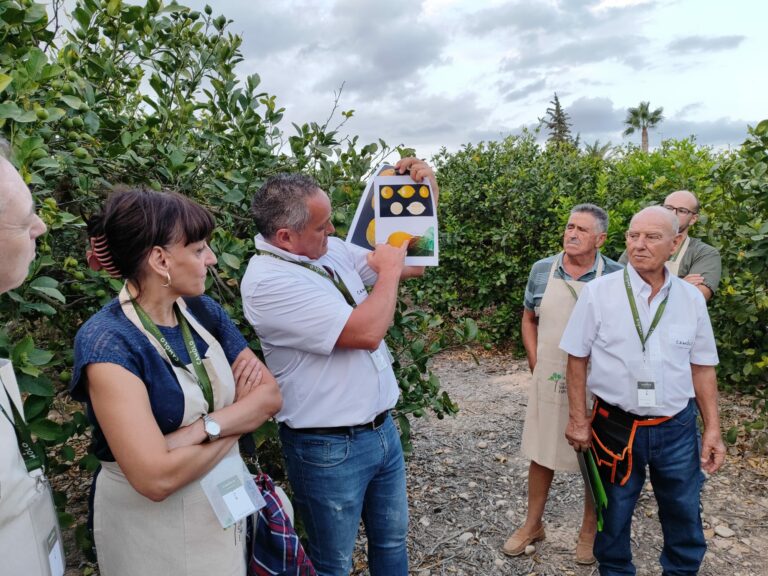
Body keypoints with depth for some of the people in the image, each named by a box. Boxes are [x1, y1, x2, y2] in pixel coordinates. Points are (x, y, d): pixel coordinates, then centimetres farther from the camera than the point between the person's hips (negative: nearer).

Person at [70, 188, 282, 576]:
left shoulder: (204, 311, -4)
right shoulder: (106, 342, -23)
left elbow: (269, 395, -7)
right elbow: (156, 478, -29)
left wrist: (203, 429, -23)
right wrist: (236, 423, -15)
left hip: (226, 502, 6)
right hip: (153, 526, -6)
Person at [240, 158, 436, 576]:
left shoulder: (331, 250, 1)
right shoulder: (267, 282, -24)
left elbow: (409, 266, 12)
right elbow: (367, 332, -29)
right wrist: (388, 271, -13)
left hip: (382, 429, 8)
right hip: (329, 449, -7)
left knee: (391, 539, 25)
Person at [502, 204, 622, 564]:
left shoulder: (616, 276, -8)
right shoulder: (542, 270, 1)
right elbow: (528, 320, 11)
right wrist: (535, 361, 2)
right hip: (548, 379, 2)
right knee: (541, 453, 13)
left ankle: (590, 529, 34)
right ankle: (533, 524, 32)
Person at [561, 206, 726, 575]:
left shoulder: (691, 298, -2)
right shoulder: (599, 292, -10)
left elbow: (702, 367, 5)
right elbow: (577, 359, -4)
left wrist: (713, 429, 4)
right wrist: (578, 419, -4)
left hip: (677, 429, 2)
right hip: (616, 427, -2)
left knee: (684, 517, 18)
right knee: (613, 516, 15)